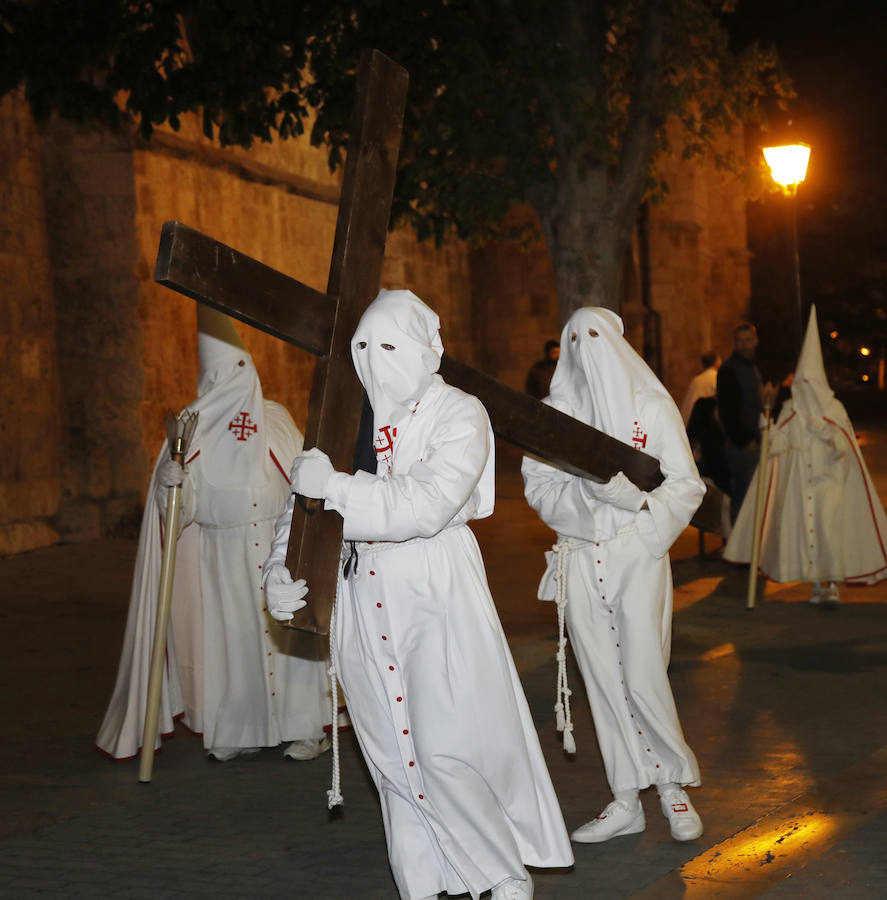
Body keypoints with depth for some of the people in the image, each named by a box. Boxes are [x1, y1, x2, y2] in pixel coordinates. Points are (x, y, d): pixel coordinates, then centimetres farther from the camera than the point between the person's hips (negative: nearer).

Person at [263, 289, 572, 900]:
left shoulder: (459, 415, -7)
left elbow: (427, 505, -22)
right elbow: (306, 500, 14)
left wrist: (335, 487, -25)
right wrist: (281, 565, -4)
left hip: (438, 599, -5)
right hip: (364, 598, 5)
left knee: (445, 752, -8)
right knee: (393, 756, 8)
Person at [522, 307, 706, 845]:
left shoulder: (652, 407, 2)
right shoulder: (556, 411, 9)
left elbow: (687, 486, -1)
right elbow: (538, 486, 4)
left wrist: (635, 499, -18)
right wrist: (586, 488, -15)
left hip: (638, 557, -3)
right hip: (581, 559, 3)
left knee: (643, 676, -9)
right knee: (603, 679, 5)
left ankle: (674, 784, 12)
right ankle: (627, 803, 14)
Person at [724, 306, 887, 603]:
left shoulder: (834, 410, 0)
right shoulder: (790, 411, 8)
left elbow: (845, 448, -4)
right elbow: (777, 446, 4)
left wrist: (828, 432, -19)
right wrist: (768, 430, -13)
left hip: (829, 480, -3)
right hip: (799, 482, 3)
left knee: (829, 526, -15)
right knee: (803, 529, -2)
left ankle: (833, 582, -6)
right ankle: (818, 583, 9)